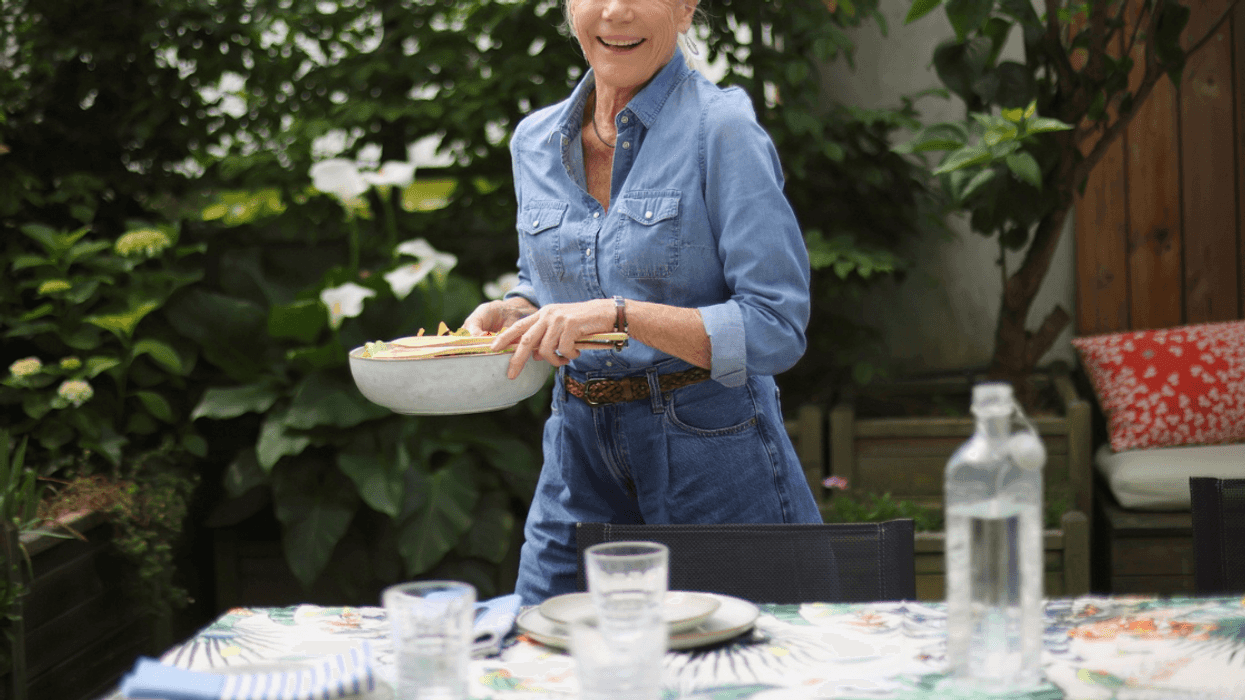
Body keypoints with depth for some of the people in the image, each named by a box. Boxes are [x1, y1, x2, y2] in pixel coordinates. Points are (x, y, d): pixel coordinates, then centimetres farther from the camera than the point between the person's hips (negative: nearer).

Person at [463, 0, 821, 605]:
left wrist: (618, 315, -25)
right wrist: (511, 314, -1)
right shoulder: (534, 140, 5)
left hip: (715, 458, -5)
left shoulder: (720, 128, -13)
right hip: (581, 459, 5)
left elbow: (776, 328, -17)